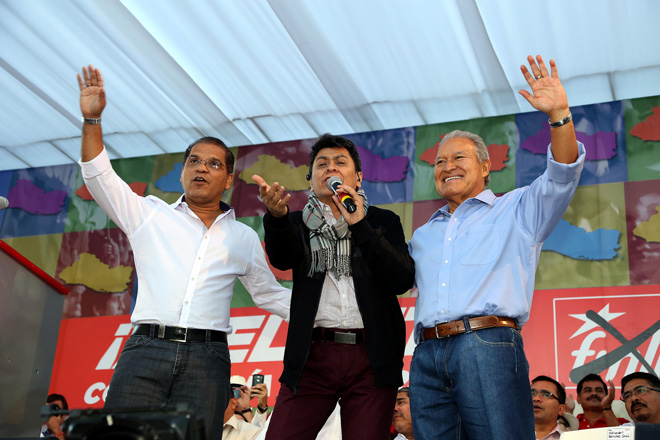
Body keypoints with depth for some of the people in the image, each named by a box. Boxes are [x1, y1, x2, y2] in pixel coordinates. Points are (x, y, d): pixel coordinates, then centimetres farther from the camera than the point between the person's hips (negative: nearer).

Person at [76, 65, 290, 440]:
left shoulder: (244, 238, 19)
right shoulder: (151, 214, 16)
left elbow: (271, 295, 26)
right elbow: (99, 178, 9)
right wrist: (92, 119, -1)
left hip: (206, 357, 1)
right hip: (146, 349, 0)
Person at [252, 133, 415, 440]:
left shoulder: (383, 222, 14)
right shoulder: (300, 223, 15)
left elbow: (403, 280, -2)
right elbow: (283, 258, -8)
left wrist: (360, 226, -9)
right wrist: (277, 215, -29)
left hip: (371, 358, 0)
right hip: (313, 355, 0)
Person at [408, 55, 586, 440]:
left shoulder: (516, 211, 15)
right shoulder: (422, 236, 29)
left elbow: (562, 176, 0)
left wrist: (559, 115, -14)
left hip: (488, 347, -4)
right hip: (427, 356, 5)